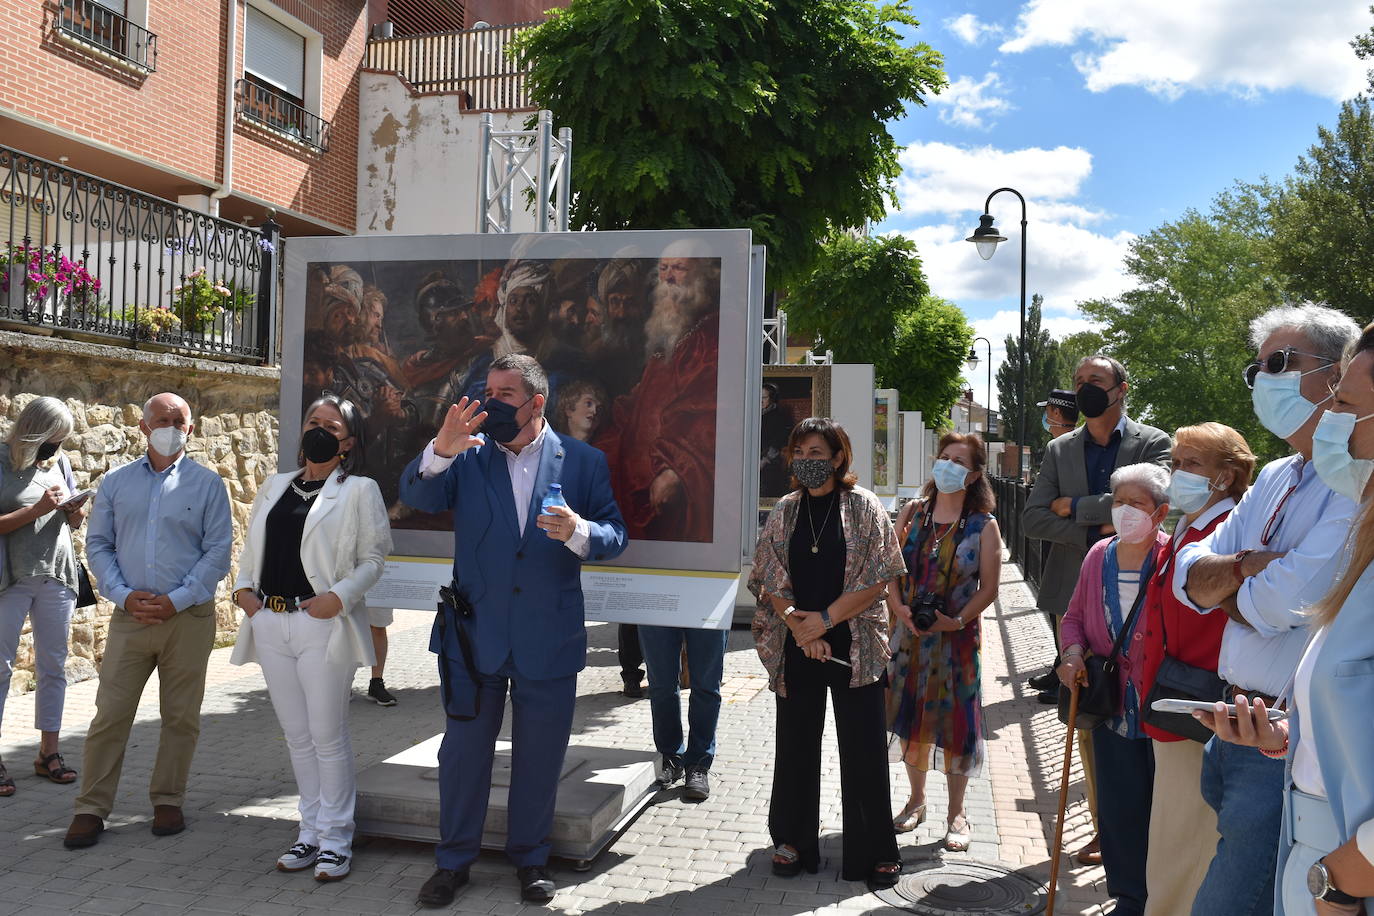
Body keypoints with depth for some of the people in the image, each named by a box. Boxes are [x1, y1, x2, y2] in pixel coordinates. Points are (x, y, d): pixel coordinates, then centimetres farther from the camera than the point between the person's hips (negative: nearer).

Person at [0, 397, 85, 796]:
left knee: (53, 666, 8)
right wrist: (37, 510, -20)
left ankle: (48, 752, 17)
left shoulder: (59, 461, 9)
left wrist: (77, 513, -3)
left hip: (56, 577, 5)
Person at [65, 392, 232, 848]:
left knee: (181, 716, 6)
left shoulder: (207, 483, 1)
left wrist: (177, 600, -11)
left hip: (189, 617, -1)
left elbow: (219, 550, -3)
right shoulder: (115, 482, 9)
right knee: (110, 714, 1)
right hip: (130, 616, 2)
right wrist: (124, 595, -7)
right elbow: (98, 544, 8)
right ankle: (91, 808, 12)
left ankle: (168, 801, 20)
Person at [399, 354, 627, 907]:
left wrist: (579, 532, -24)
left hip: (549, 642, 0)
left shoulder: (583, 462, -2)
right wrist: (440, 451, -32)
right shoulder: (468, 455, 0)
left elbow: (614, 535, -2)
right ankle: (454, 860, 32)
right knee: (463, 752, 13)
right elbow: (416, 497, -13)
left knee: (539, 758, 14)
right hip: (474, 633, 1)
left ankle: (530, 858, 34)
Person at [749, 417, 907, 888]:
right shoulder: (784, 511, 6)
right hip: (796, 649, 3)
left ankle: (875, 850, 17)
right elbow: (768, 580, 2)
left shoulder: (864, 507, -2)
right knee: (795, 744, 11)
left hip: (855, 647, -3)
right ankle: (793, 840, 26)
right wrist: (799, 628, -12)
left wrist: (826, 618, -14)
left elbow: (878, 577, -8)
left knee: (864, 748, 3)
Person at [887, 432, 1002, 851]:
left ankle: (956, 814, 20)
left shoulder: (983, 525, -5)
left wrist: (958, 621, -18)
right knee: (911, 713, 12)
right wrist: (899, 608, -13)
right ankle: (916, 800, 31)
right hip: (909, 633, 3)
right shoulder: (913, 512, 3)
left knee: (956, 720, 2)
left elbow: (989, 589, -5)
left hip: (958, 636, -3)